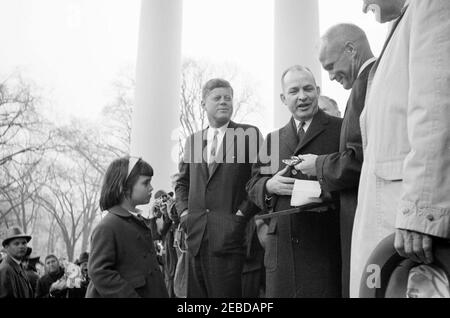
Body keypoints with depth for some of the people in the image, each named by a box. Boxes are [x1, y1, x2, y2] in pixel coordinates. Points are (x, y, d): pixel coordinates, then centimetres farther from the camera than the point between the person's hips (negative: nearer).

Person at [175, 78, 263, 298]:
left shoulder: (249, 134, 2)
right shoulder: (193, 140, 17)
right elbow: (182, 182, 24)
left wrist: (242, 213, -8)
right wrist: (183, 211, 9)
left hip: (230, 236, -4)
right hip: (196, 236, 4)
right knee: (196, 292, 7)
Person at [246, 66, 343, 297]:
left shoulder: (341, 130, 3)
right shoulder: (273, 139, 17)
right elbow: (253, 185, 17)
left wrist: (328, 189, -19)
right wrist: (269, 186, -4)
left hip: (324, 246, -4)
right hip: (280, 249, 4)